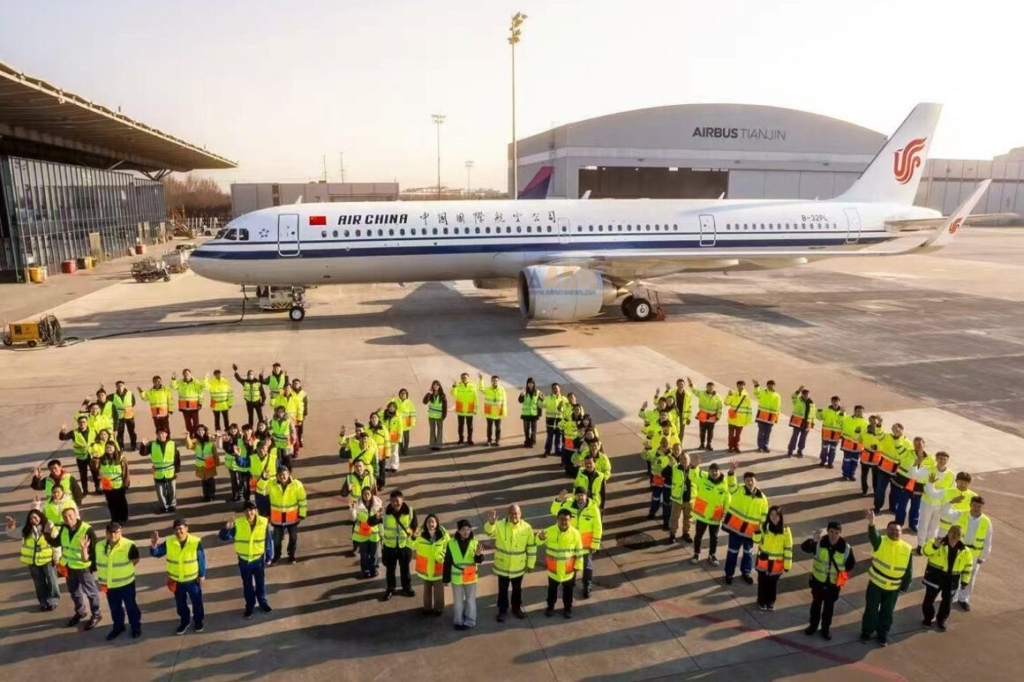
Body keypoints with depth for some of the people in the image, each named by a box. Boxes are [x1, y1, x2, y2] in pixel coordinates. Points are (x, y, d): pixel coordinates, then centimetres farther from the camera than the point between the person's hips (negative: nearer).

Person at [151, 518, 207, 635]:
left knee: (197, 602, 15)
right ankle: (184, 622, 40)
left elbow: (201, 559, -10)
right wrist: (154, 546, -30)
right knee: (180, 603, 19)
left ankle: (198, 621, 37)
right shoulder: (169, 543, -12)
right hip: (176, 580, 2)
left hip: (192, 579, -2)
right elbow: (156, 553, -7)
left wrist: (202, 575, -5)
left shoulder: (196, 542, -19)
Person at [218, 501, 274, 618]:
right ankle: (249, 606, 40)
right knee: (247, 585, 19)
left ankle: (263, 602, 44)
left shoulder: (263, 522, -16)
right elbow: (224, 538, -16)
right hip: (244, 560, 0)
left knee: (260, 583, 20)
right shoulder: (237, 523, -18)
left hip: (259, 559, 0)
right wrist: (226, 528, -37)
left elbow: (268, 540, -5)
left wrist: (269, 556, 1)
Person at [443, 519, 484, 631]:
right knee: (458, 601, 15)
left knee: (470, 600, 13)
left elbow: (479, 561, -12)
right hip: (456, 578, 0)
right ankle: (459, 621, 32)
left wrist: (478, 554, -34)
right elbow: (447, 562, -4)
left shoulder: (474, 542, -10)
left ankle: (470, 622, 28)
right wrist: (446, 578, -1)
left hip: (470, 577, 0)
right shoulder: (451, 543, -10)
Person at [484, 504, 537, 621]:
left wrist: (530, 564, 2)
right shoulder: (500, 525, -18)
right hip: (502, 566, -1)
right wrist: (491, 523, -61)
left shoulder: (526, 528, -13)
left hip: (518, 567, 1)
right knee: (503, 590, 15)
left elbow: (531, 546, -2)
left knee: (517, 589, 21)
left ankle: (517, 608, 43)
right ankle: (502, 610, 35)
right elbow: (489, 531, -38)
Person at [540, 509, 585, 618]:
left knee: (568, 590, 19)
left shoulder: (575, 533, -16)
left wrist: (578, 568, -4)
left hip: (569, 570, 0)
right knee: (552, 589, 21)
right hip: (553, 569, 0)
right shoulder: (549, 531, -19)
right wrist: (540, 538, -38)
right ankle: (550, 607, 43)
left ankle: (567, 608, 41)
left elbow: (579, 552, -7)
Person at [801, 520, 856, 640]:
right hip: (818, 580, 0)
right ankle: (813, 625, 35)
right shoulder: (819, 543, -18)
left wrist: (844, 575, -5)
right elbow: (804, 547, -30)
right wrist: (813, 540, -47)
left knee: (829, 606, 16)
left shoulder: (846, 548, -15)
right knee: (816, 603, 17)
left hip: (834, 583, 0)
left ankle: (826, 628, 35)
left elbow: (851, 564, 2)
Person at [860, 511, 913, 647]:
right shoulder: (880, 541, -14)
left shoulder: (907, 549, -6)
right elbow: (872, 535, -39)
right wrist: (871, 523, -60)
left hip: (893, 587, 2)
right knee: (871, 610, 10)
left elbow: (909, 571, 2)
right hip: (876, 584, -2)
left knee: (887, 613, 16)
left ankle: (883, 635, 35)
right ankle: (866, 632, 29)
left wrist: (905, 587, 4)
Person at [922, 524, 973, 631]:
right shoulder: (938, 543, -13)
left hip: (952, 580, 3)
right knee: (929, 598, 7)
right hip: (935, 576, -2)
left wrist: (965, 581, 8)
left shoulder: (965, 551, -3)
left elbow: (968, 566, 9)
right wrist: (934, 545, -46)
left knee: (947, 601, 15)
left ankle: (941, 620, 38)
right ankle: (929, 617, 30)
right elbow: (926, 551, -27)